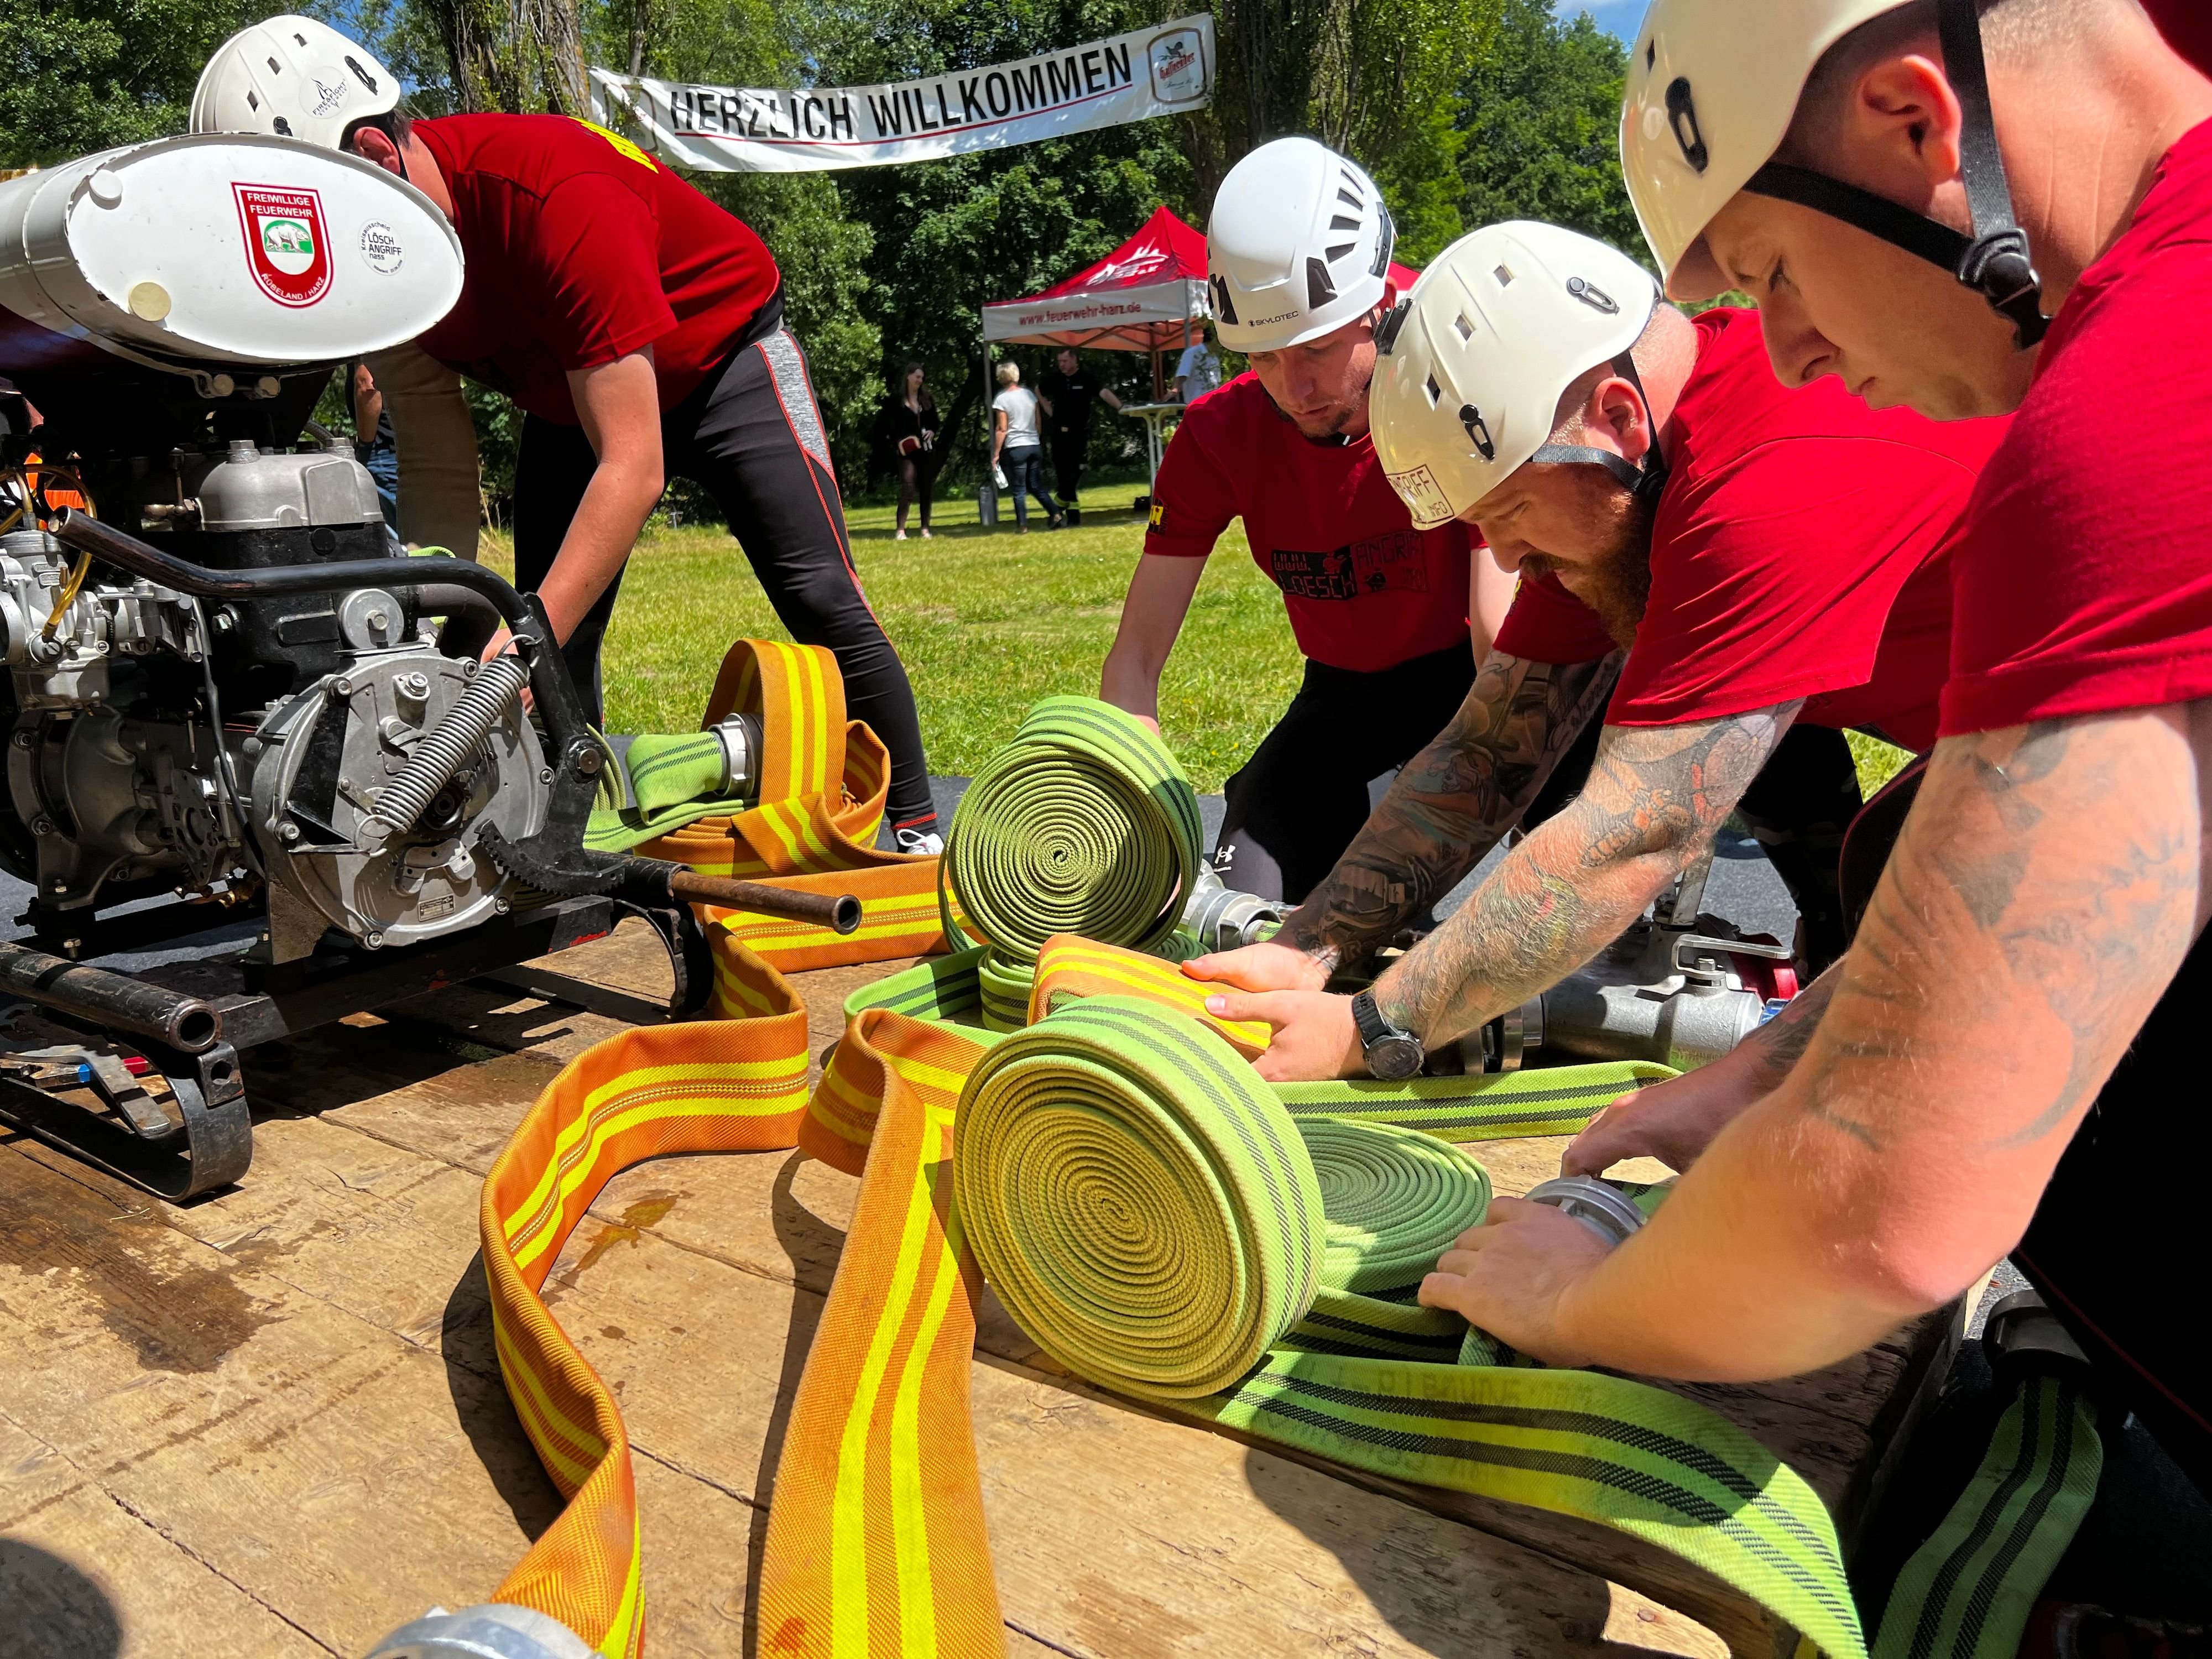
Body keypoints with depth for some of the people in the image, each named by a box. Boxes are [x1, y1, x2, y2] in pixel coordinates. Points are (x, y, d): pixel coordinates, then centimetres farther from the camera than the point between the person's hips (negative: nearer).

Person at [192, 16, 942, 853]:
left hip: (721, 353, -6)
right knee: (552, 639, -2)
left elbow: (633, 468, -40)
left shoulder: (556, 197, -38)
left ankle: (914, 830, -5)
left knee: (821, 601, -16)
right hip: (568, 395, 7)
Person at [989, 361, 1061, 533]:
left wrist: (996, 453, -6)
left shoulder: (1002, 399, -8)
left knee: (1019, 489, 2)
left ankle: (1022, 525, 4)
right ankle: (1056, 513, -2)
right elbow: (1039, 421, 11)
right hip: (1035, 446, 5)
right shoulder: (1029, 394, 6)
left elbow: (1001, 429, -11)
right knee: (1037, 486, 13)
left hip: (1015, 448, -5)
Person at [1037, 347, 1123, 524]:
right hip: (1059, 431, 4)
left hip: (1079, 432, -3)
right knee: (1062, 472, 4)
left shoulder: (1087, 378, -11)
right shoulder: (1055, 378, 2)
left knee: (1074, 473, -3)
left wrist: (1120, 407, -42)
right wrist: (1049, 411, 11)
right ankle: (1072, 508, 16)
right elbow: (1039, 391, 21)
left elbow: (1104, 393, -25)